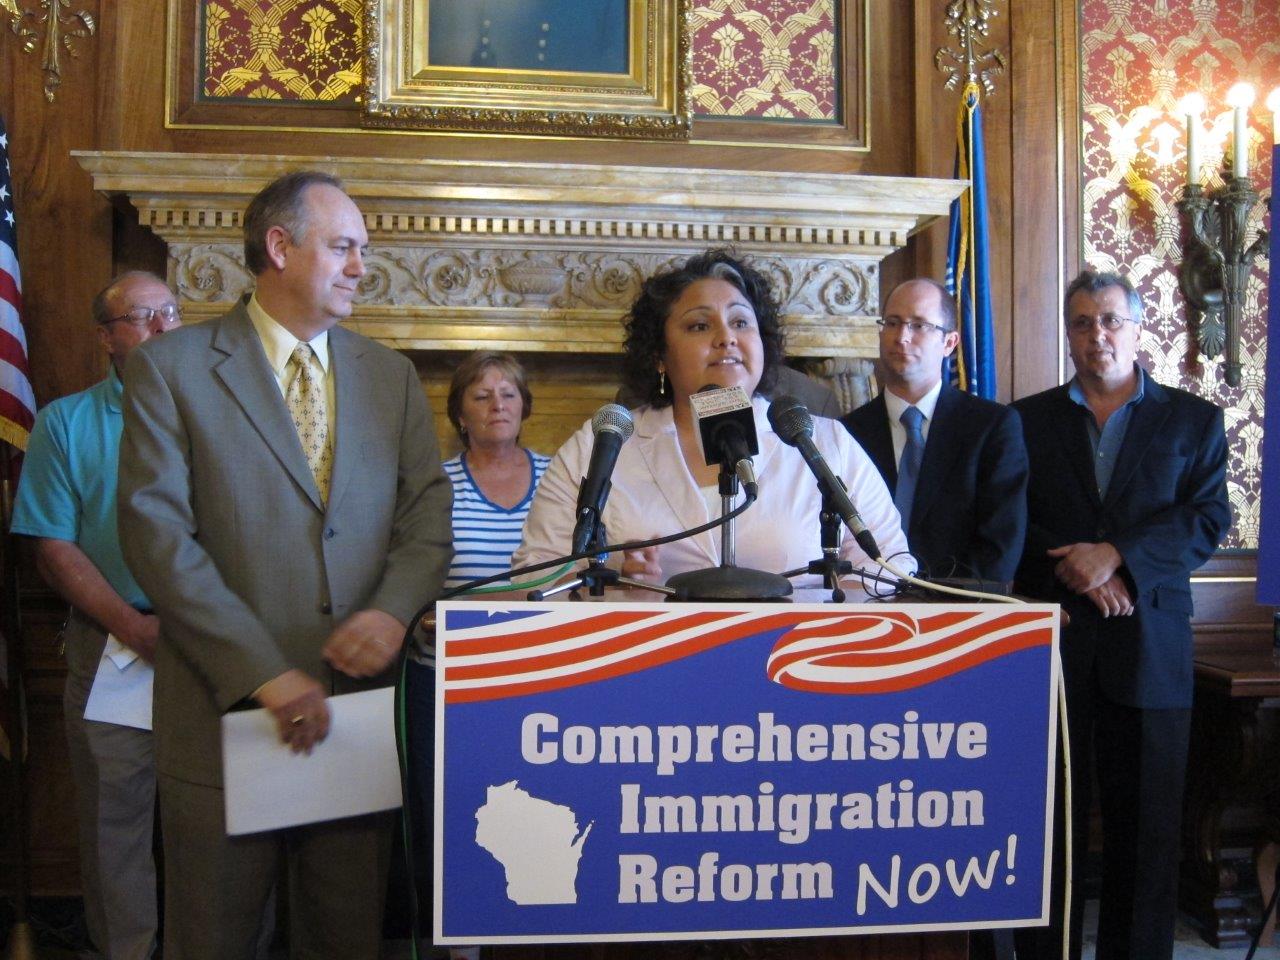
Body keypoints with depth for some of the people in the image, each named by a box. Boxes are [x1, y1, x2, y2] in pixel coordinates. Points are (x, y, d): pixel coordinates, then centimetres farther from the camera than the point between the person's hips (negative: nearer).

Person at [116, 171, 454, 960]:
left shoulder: (392, 376, 11)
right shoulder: (170, 368, -2)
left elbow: (428, 511, 6)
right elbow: (157, 532, -10)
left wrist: (394, 609, -15)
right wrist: (265, 673, -16)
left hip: (363, 708, 3)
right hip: (227, 711, -3)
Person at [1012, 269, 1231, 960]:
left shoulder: (1192, 420, 10)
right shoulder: (1027, 420, 10)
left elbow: (1209, 519, -2)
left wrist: (1117, 556, -15)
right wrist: (1074, 569, -13)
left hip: (1150, 645, 0)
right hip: (1050, 640, 0)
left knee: (1146, 825, 6)